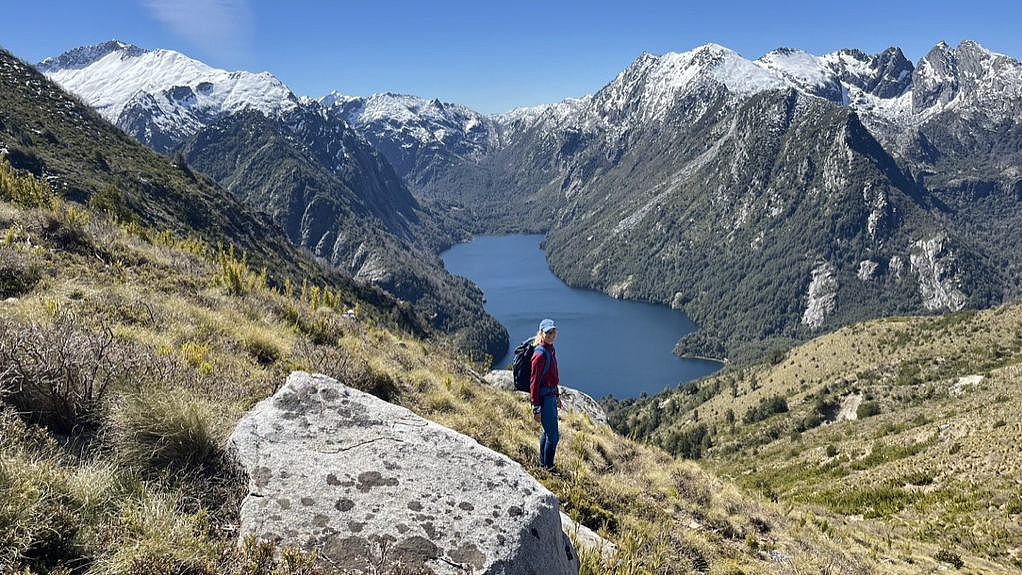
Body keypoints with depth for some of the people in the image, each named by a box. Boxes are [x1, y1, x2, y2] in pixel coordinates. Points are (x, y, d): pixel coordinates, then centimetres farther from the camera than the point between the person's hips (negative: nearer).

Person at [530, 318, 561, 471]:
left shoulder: (551, 350, 7)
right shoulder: (540, 354, -21)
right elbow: (534, 383, -20)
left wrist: (557, 396, 24)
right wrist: (536, 409, -21)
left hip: (551, 396, 10)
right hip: (543, 398, -10)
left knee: (547, 432, 21)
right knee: (553, 436, -2)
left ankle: (543, 464, 36)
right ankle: (548, 468, 12)